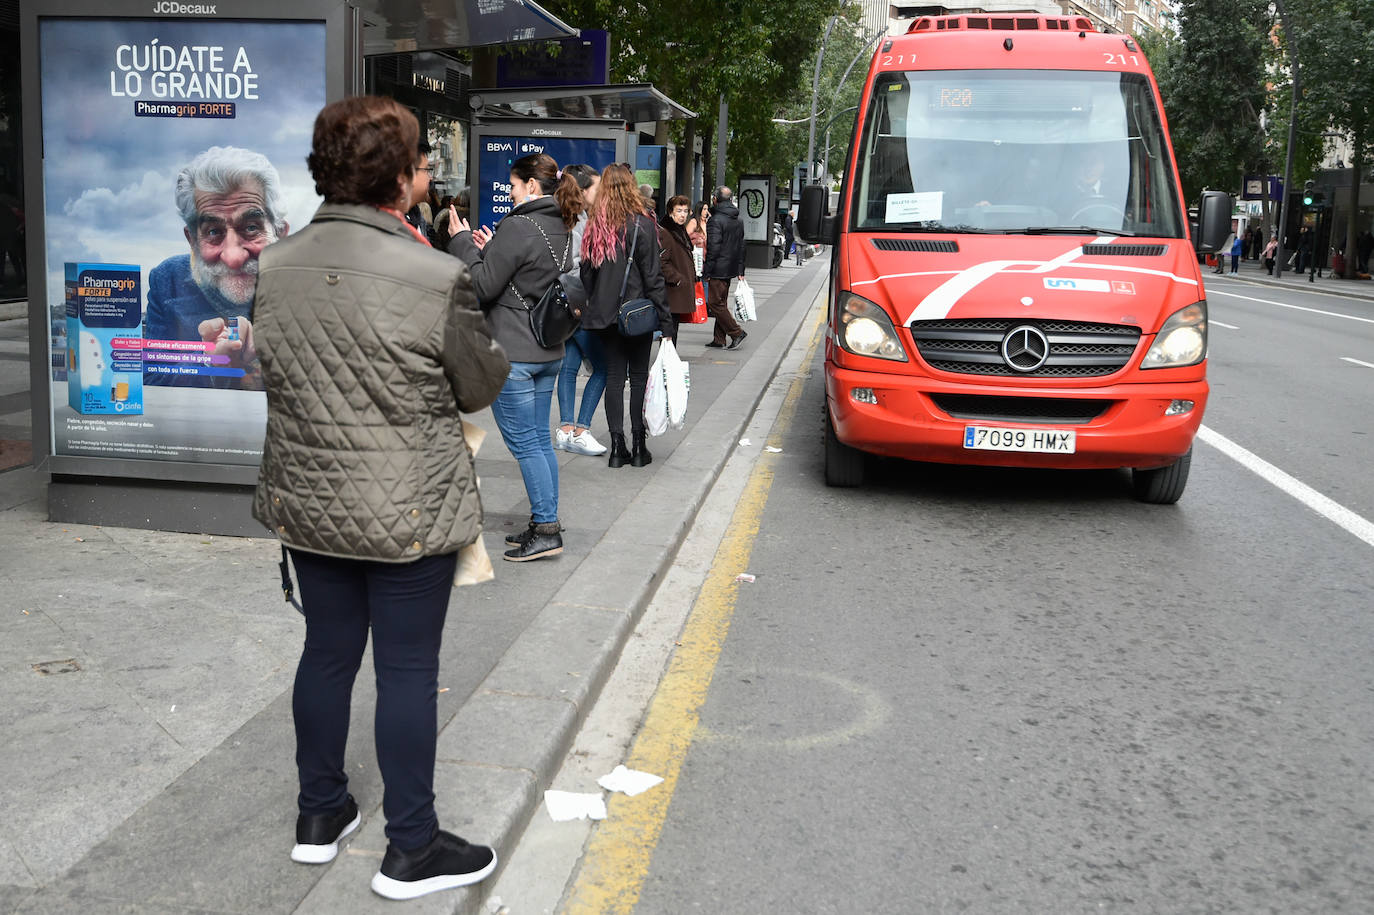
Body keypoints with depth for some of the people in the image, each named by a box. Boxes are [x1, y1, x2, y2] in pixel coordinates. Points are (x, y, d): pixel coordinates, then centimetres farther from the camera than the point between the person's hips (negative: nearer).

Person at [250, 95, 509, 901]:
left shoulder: (275, 268, -2)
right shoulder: (436, 277, -20)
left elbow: (276, 372, 10)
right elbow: (482, 386, -6)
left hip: (307, 502, 6)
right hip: (408, 513, -5)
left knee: (328, 652, 19)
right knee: (408, 669, 6)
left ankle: (320, 814, 35)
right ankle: (412, 849, 19)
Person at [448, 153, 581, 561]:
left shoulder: (518, 227, -17)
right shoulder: (560, 229, 11)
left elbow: (482, 288, -14)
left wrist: (463, 242, -3)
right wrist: (491, 250, 16)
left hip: (513, 353, -9)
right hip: (549, 352, 9)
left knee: (523, 442, -2)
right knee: (540, 439, 14)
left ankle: (546, 530, 1)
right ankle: (544, 524, 20)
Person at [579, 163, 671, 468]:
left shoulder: (593, 226, 2)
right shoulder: (641, 224, -11)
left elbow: (586, 272, 8)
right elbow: (653, 275, -11)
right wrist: (665, 318, -7)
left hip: (604, 314, 3)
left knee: (614, 375, 9)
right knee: (639, 376, 7)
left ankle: (617, 447, 7)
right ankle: (638, 447, 9)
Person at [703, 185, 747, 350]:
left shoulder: (716, 220, -15)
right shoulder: (738, 221, 12)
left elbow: (713, 248, -19)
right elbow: (741, 247, 16)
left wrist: (707, 271, -14)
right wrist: (740, 271, 20)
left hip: (718, 269, -9)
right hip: (731, 269, 9)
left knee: (715, 303, -3)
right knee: (722, 303, 13)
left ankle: (737, 332, -7)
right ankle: (719, 339, 16)